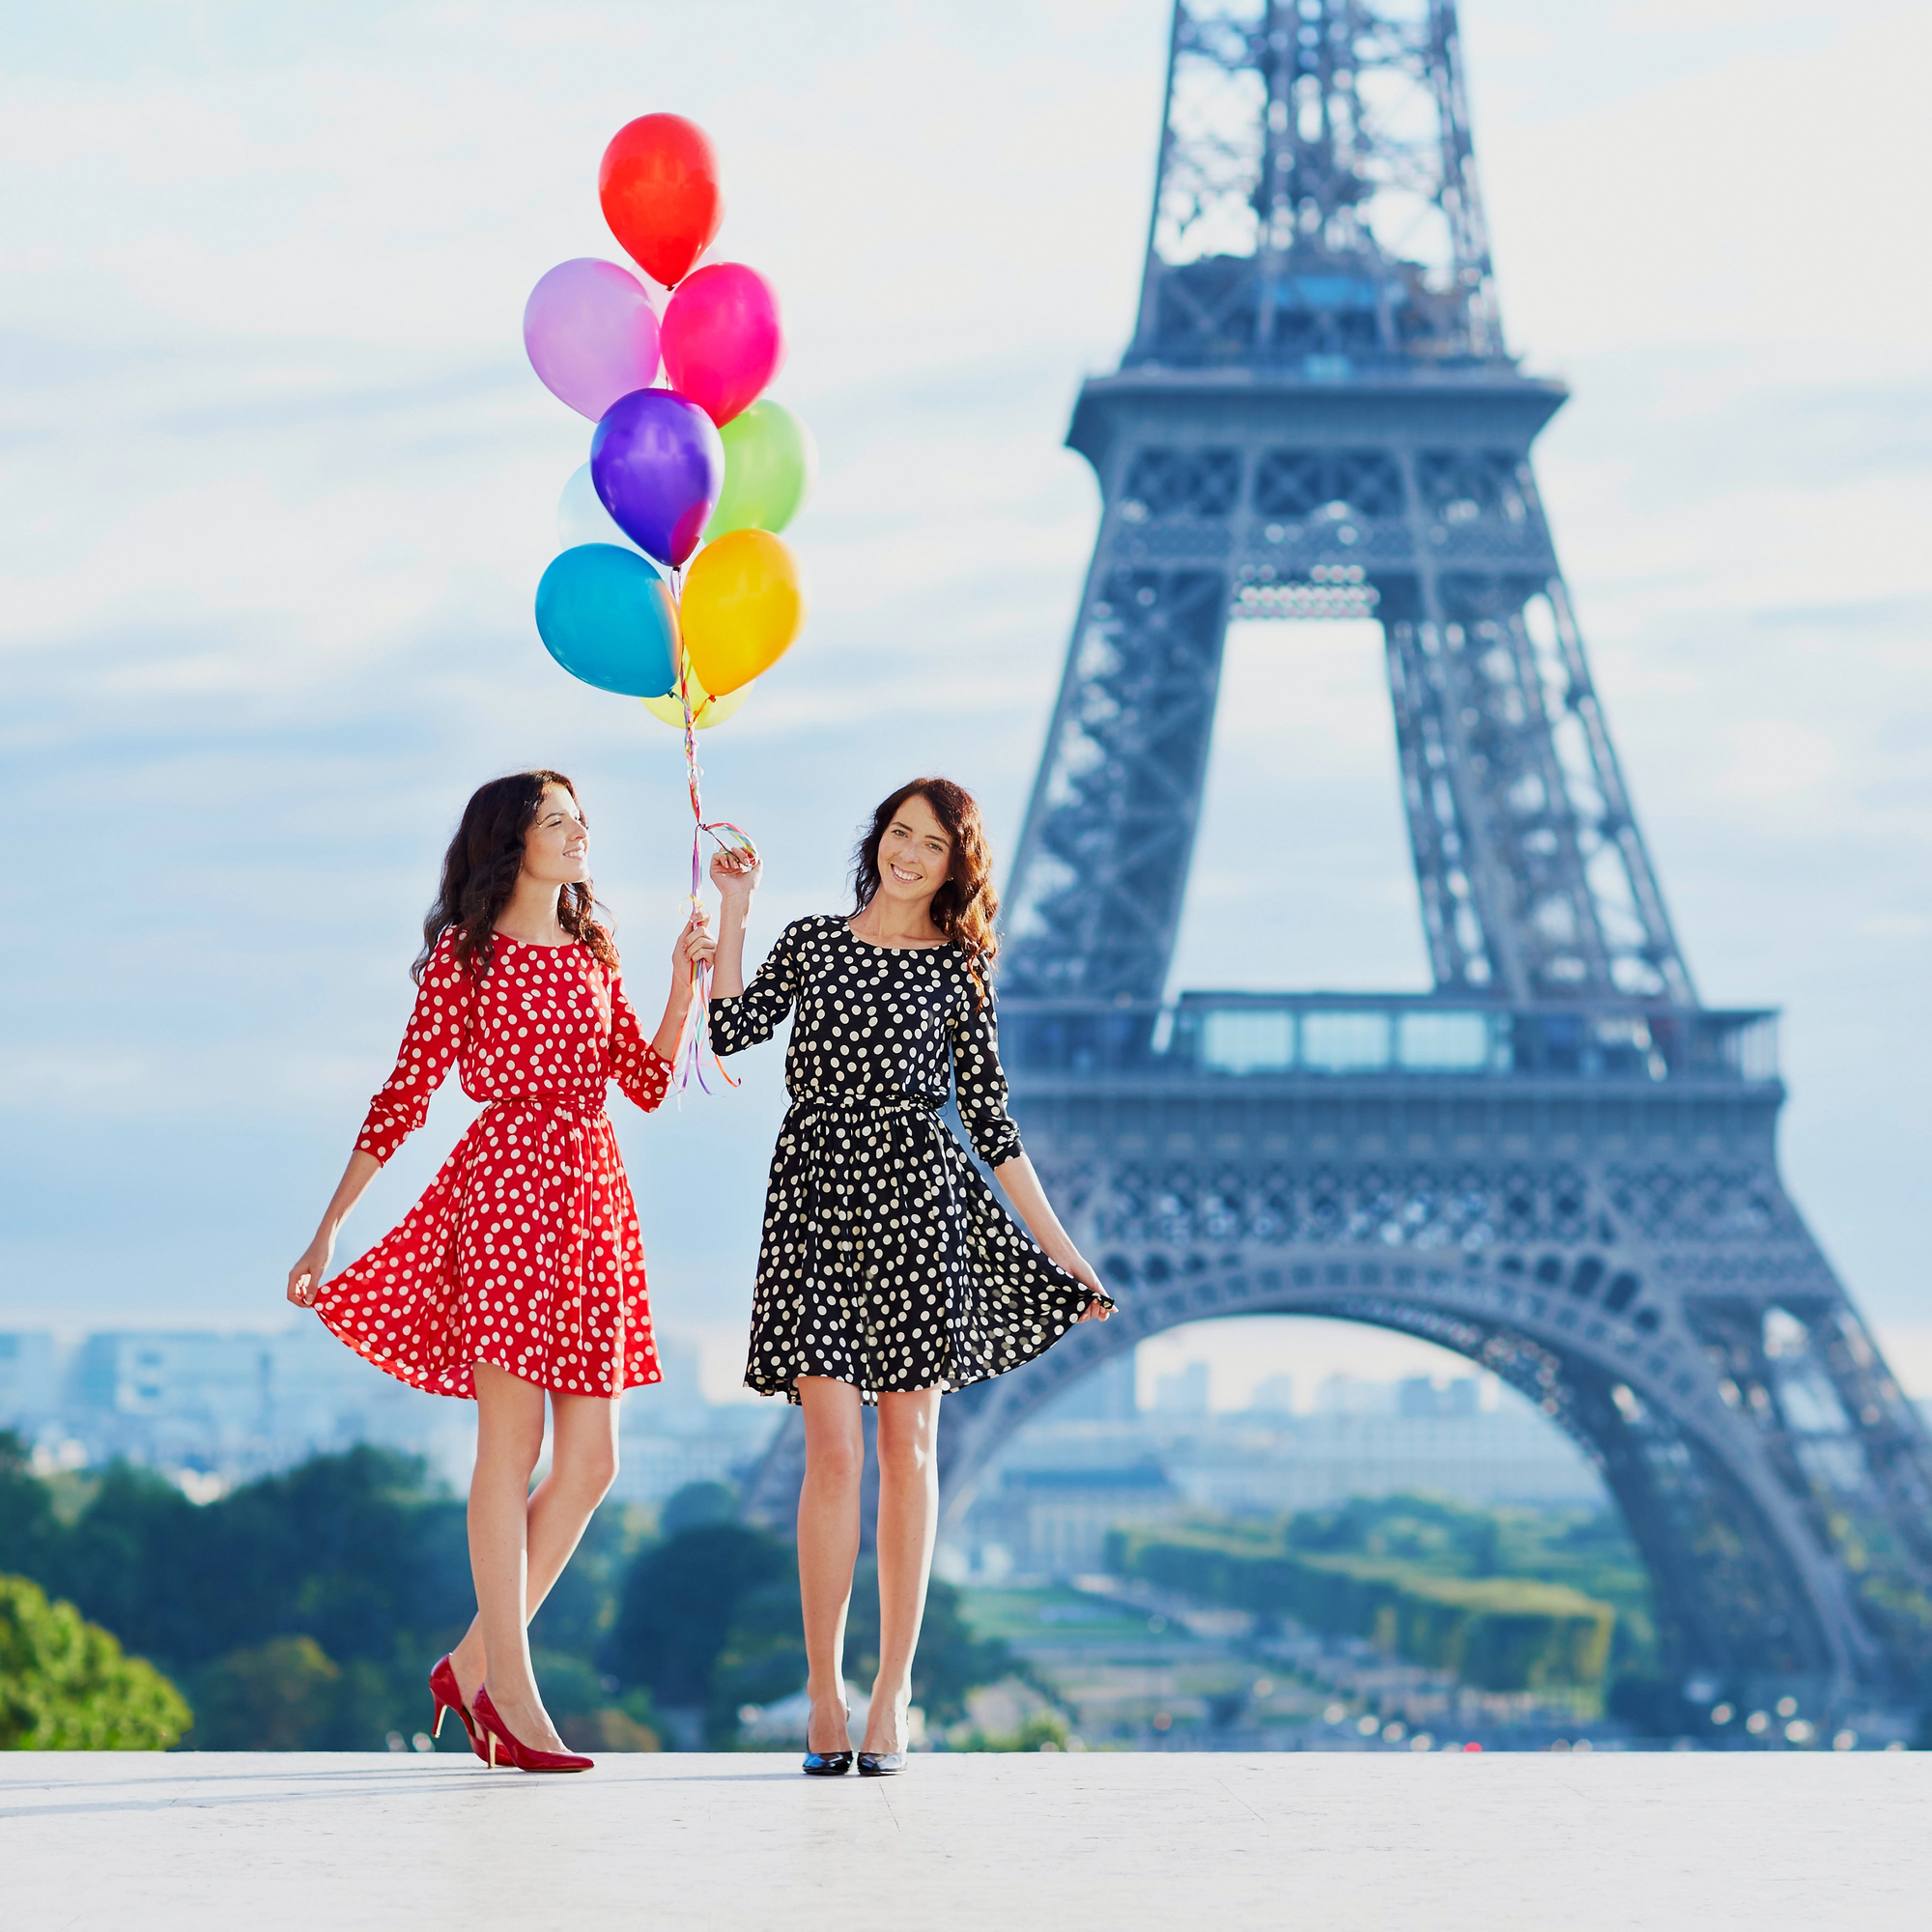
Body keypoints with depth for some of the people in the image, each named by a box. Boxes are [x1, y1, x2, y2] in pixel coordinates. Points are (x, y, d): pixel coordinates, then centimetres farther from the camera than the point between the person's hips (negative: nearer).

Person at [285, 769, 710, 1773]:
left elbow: (647, 1083, 14)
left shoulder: (593, 956, 18)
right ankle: (511, 1693, -4)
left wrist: (684, 979, 5)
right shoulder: (463, 954, 1)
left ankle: (473, 1665, 12)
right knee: (511, 1443, -8)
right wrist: (329, 1227, -3)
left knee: (590, 1459, 2)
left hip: (594, 1199, 6)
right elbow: (404, 1097, 0)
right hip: (507, 1185, -6)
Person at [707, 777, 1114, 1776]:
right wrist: (734, 909, 4)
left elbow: (988, 1118, 9)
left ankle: (892, 1693, 6)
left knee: (908, 1443, 0)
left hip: (917, 1200, 0)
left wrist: (1056, 1243, 6)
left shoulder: (959, 971, 9)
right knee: (833, 1444, -8)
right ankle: (823, 1690, 0)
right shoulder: (810, 940, 12)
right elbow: (731, 1030, 0)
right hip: (817, 1190, 0)